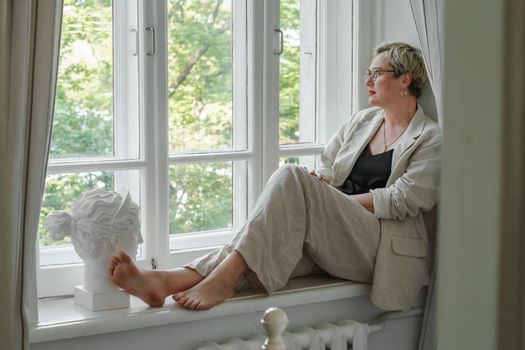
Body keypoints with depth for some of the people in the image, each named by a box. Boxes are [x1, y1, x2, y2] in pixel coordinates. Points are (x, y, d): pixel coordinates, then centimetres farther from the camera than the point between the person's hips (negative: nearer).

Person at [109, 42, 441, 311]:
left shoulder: (432, 138, 3)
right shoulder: (362, 121, 24)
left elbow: (402, 200, -7)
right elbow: (326, 169, 24)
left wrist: (335, 201, -7)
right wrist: (319, 185, 0)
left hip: (383, 247, -6)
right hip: (336, 238, 6)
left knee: (292, 178, -27)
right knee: (274, 234, -28)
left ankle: (224, 278, -38)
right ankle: (168, 281, -47)